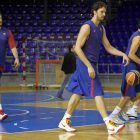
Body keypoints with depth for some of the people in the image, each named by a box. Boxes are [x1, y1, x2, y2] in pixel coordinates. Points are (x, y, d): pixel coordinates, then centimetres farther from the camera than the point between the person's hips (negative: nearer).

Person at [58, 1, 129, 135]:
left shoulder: (101, 28, 13)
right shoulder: (87, 27, -14)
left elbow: (108, 47, 16)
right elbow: (77, 48, -18)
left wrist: (123, 54, 0)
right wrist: (89, 66, -22)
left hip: (91, 64, 9)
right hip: (85, 63, -9)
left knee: (79, 93, 12)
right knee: (98, 93, -12)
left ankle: (64, 121, 20)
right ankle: (110, 125, -13)